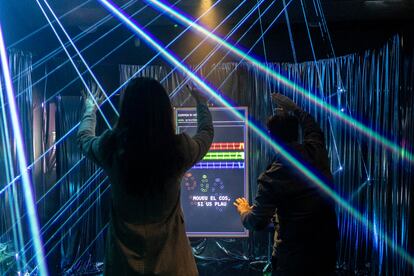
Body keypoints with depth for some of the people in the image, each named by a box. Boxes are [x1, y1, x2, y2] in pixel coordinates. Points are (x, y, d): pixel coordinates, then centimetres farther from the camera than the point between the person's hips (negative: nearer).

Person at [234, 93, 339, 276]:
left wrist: (244, 211, 11)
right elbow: (313, 129, 19)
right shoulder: (316, 152, -7)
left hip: (294, 256, -5)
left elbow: (257, 223, -11)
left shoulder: (273, 177, -20)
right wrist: (293, 108, 31)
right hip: (327, 250, 6)